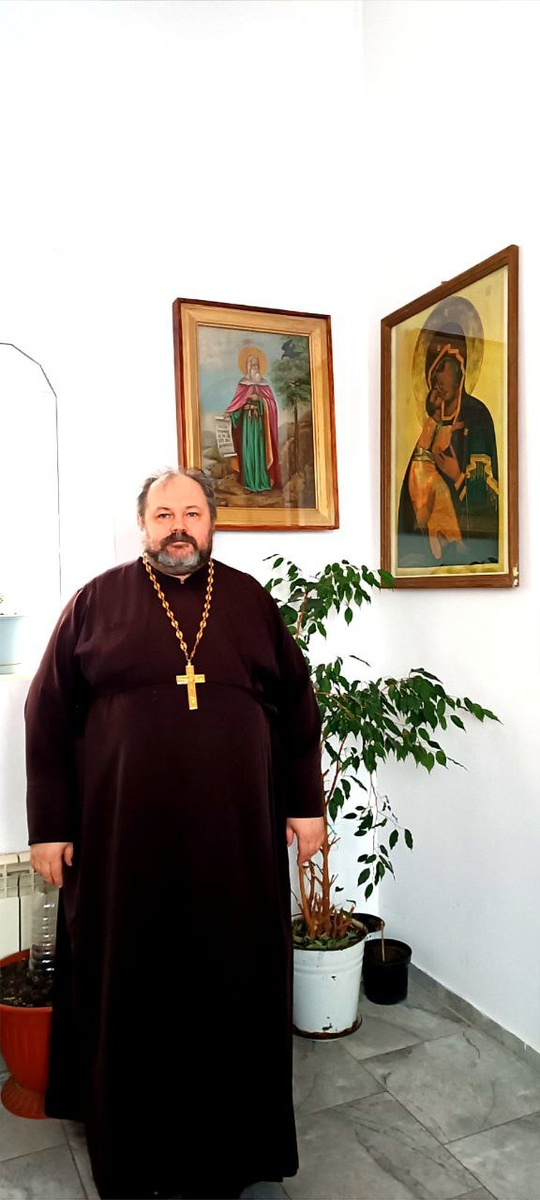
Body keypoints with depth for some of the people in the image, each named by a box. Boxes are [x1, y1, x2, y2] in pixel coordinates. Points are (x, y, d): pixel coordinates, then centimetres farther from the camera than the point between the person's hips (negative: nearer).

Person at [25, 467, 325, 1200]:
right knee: (130, 991, 11)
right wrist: (50, 826, -2)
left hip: (236, 835, 2)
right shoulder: (96, 601, 1)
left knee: (237, 985, 13)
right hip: (124, 837, -1)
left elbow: (298, 707, 9)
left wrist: (306, 804, 5)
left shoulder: (250, 600, 6)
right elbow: (48, 716, 1)